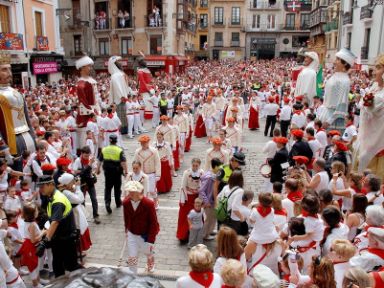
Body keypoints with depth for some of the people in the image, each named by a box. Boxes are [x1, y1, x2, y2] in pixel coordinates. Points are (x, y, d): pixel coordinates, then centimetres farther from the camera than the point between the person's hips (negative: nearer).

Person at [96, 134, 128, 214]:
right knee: (117, 187, 14)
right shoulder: (120, 151, -11)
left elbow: (100, 161, 4)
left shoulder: (104, 150, -1)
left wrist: (97, 170, 15)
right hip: (117, 172, -2)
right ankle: (118, 203, 28)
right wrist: (125, 171, -13)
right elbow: (123, 162, -17)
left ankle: (107, 202, -11)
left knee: (107, 188, 8)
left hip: (107, 171, 2)